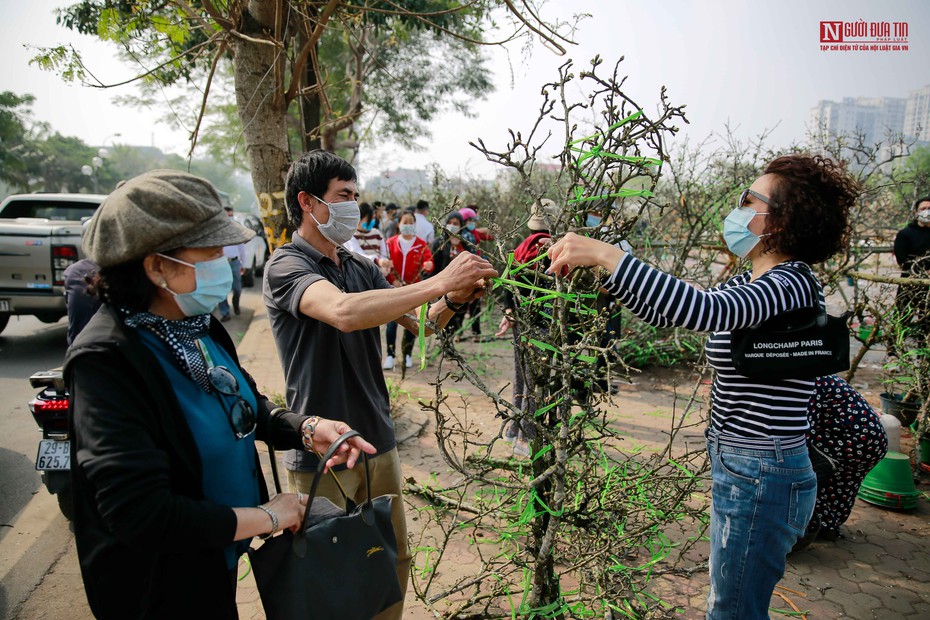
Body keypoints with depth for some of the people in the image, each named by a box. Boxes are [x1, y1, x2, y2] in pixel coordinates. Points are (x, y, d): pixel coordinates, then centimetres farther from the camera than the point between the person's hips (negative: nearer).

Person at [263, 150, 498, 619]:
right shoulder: (286, 266, -14)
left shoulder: (361, 268, 7)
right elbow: (343, 312, -34)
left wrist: (455, 300, -12)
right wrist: (439, 282, -33)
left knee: (395, 561, 17)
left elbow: (420, 324, 9)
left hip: (378, 442, 6)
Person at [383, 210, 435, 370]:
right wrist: (392, 280, -8)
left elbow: (428, 261, -7)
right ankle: (390, 355, 5)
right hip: (394, 288, 0)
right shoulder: (391, 242, 5)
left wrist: (427, 266, -30)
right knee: (392, 322, -4)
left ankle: (407, 355, 18)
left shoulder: (421, 245, 4)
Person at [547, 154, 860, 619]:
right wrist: (597, 266, 4)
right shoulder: (755, 283, 9)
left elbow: (704, 309, -41)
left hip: (759, 478, -10)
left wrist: (605, 254, -40)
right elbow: (673, 312, 12)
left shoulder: (789, 285, -22)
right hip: (746, 470, 10)